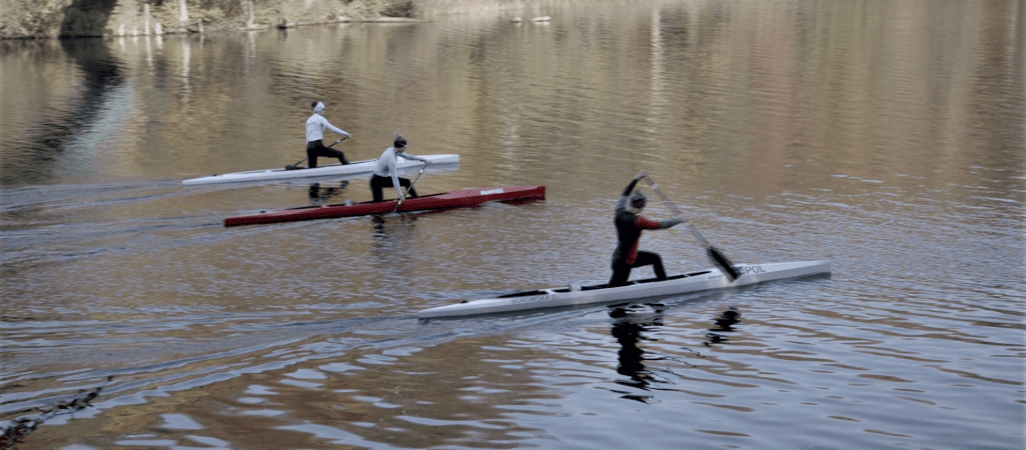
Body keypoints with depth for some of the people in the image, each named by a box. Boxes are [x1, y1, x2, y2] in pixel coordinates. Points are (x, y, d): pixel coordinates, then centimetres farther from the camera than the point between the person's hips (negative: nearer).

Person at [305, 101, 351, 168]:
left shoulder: (309, 120, 19)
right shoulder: (320, 118, -3)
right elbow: (332, 128, -9)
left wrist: (308, 154, 25)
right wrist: (346, 134, -5)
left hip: (310, 147, 8)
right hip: (318, 146, -8)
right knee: (340, 154, -1)